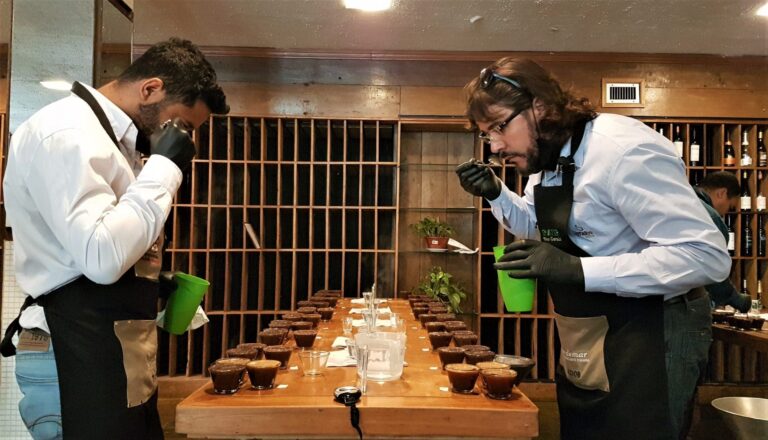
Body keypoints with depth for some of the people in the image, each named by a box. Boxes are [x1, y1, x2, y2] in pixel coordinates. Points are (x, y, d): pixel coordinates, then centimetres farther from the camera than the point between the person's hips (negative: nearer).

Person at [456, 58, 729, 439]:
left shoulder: (622, 149, -25)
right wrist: (496, 194, -1)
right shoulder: (546, 156, 2)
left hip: (647, 335, -9)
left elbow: (707, 256, -30)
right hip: (585, 337, 9)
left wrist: (578, 269, -36)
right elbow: (540, 226, 20)